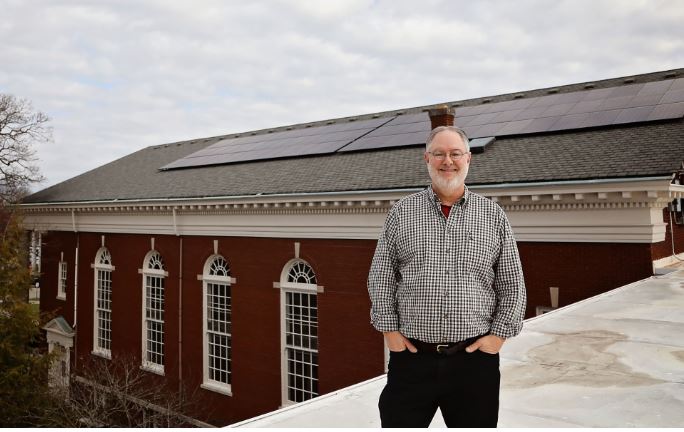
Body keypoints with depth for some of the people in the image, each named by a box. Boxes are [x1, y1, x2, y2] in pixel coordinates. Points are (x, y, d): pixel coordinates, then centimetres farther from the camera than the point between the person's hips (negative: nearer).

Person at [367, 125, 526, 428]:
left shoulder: (493, 216, 5)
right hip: (411, 355, 0)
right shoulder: (401, 212, 4)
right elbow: (381, 278, 5)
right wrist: (389, 329, -1)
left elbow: (512, 285, 7)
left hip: (475, 358, 1)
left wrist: (499, 334, -1)